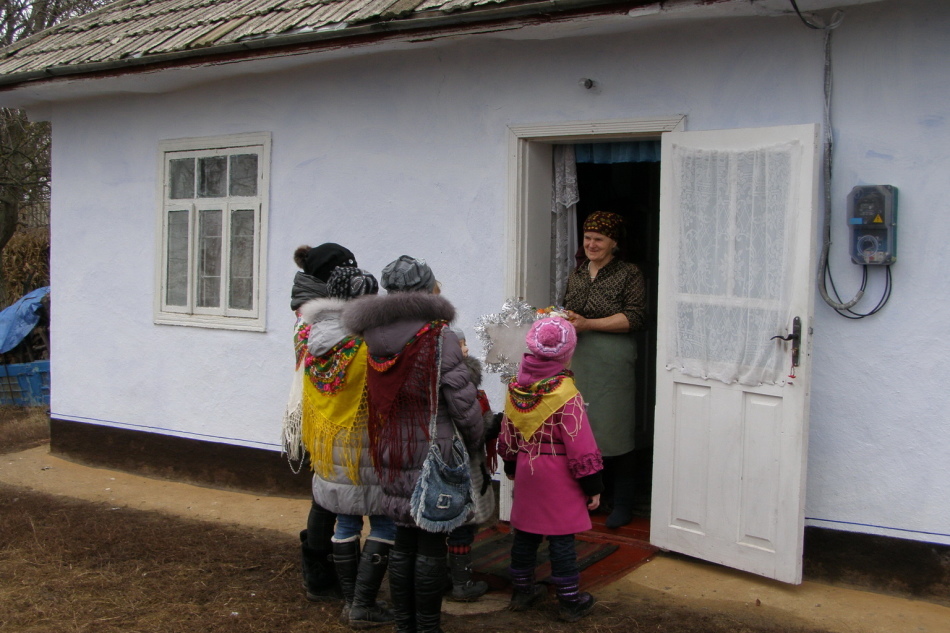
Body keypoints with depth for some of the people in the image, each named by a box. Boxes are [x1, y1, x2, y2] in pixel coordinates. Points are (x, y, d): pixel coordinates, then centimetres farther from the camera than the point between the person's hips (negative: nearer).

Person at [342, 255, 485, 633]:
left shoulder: (375, 339, 2)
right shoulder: (439, 337, -14)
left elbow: (376, 399, 9)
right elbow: (463, 401, -13)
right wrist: (475, 442, 1)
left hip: (391, 456, 5)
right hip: (434, 454, -5)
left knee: (404, 541, 15)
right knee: (431, 545, 5)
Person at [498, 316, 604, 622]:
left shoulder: (515, 388, -1)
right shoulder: (566, 394, -19)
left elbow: (507, 438, 9)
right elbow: (581, 447, -17)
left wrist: (512, 467, 24)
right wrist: (592, 486, -8)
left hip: (526, 472, 6)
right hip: (558, 476, -5)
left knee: (525, 533, 16)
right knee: (561, 539, 3)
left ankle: (521, 591, 29)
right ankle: (570, 602, 13)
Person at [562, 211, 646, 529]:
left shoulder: (629, 274, -2)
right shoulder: (577, 274, 17)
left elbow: (634, 317, -11)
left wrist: (588, 324, -16)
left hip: (612, 359, -5)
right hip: (578, 357, 6)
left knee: (613, 429, -4)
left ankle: (622, 505, 8)